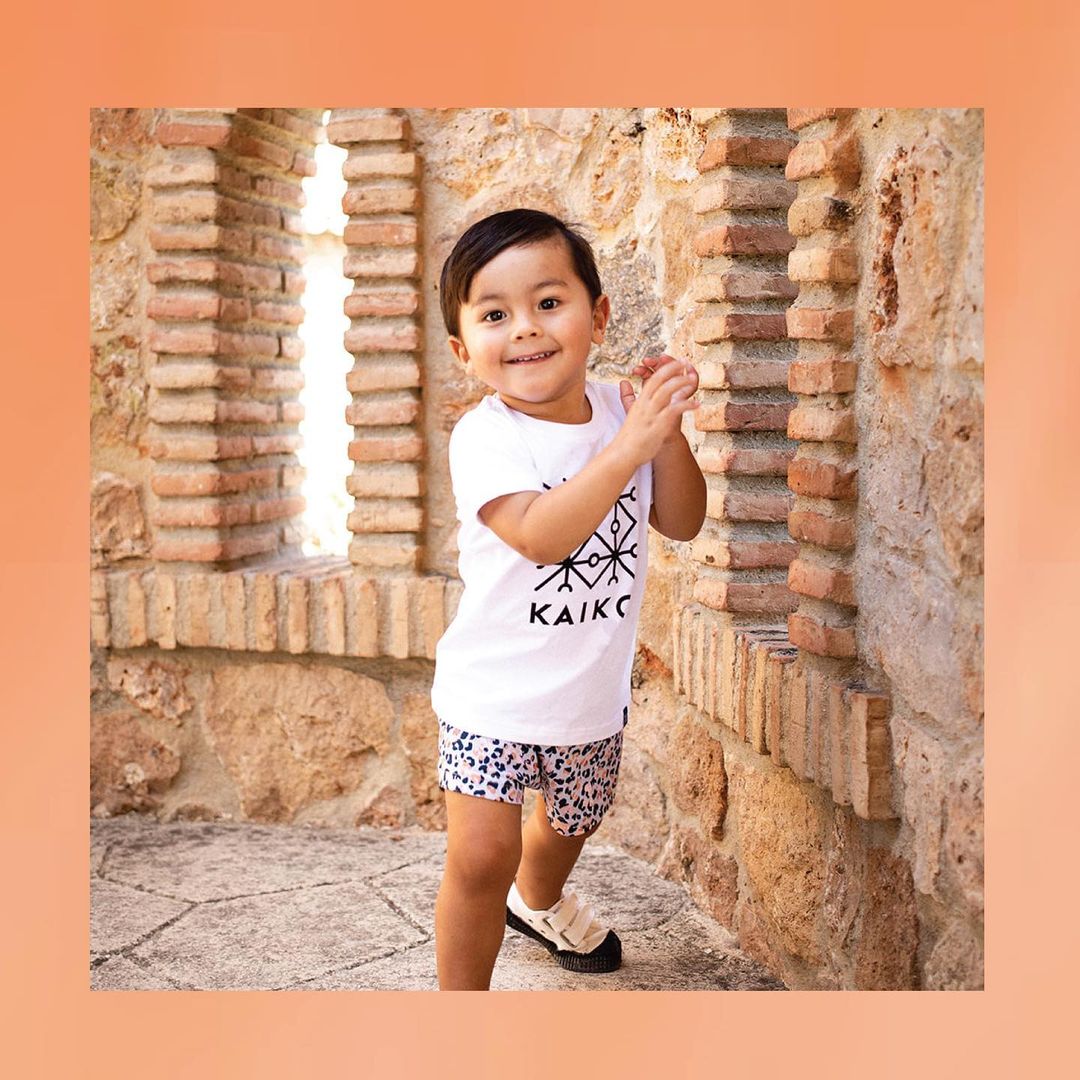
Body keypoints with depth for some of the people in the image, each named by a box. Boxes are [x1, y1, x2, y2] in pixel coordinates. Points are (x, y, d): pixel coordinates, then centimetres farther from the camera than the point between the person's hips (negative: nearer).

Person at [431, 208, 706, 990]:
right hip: (493, 693, -5)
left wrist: (669, 433, -22)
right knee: (482, 855, -14)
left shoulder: (621, 410, -5)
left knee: (570, 822, 28)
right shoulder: (484, 436, -21)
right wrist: (629, 446, -38)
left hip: (594, 688, 6)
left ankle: (539, 902, 62)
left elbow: (683, 523, -6)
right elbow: (540, 536, -35)